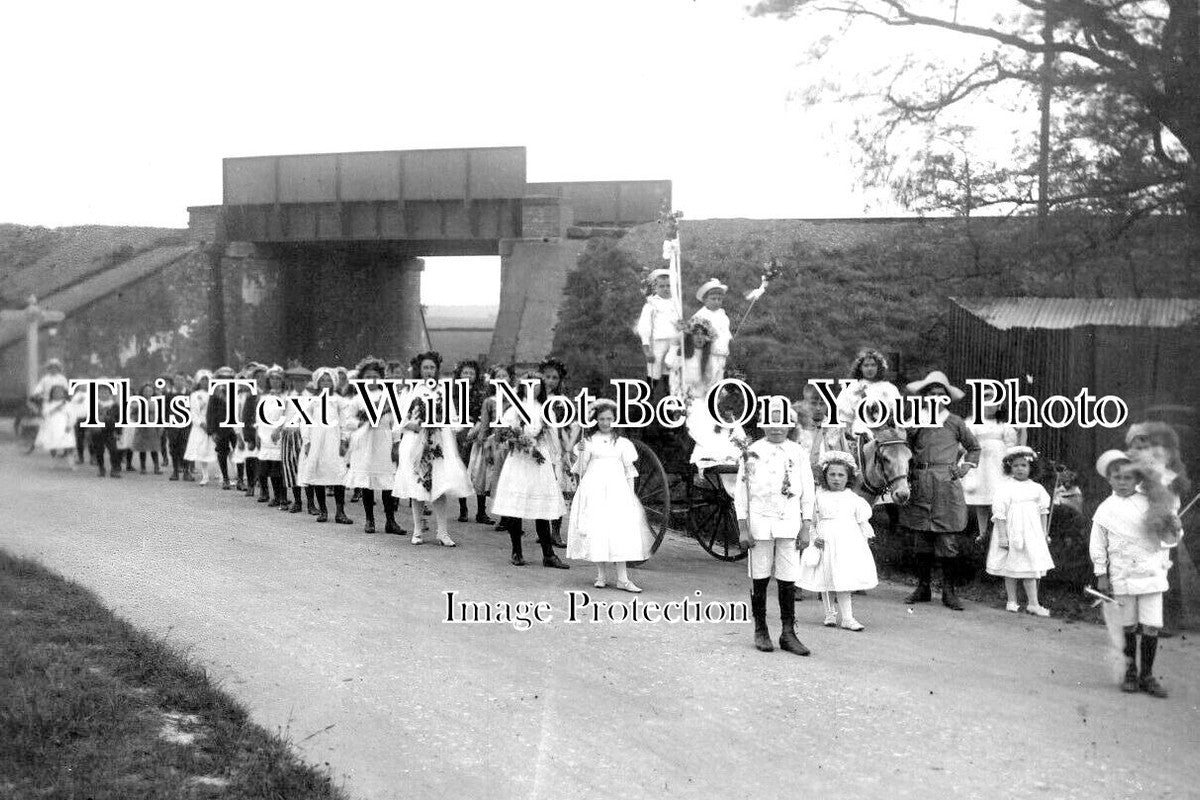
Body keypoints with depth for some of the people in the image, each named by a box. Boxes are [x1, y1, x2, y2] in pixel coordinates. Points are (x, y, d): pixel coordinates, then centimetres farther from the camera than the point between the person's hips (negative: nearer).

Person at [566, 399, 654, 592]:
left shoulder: (622, 443, 9)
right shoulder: (589, 441, 6)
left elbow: (629, 471, 11)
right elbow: (581, 470, 5)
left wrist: (631, 494, 5)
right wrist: (582, 452, -9)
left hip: (617, 490, 1)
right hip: (593, 489, 0)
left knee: (620, 530, -8)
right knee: (596, 530, -4)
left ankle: (622, 578, -9)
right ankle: (600, 575, 6)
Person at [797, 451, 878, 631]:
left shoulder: (853, 499, 6)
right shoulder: (819, 497, 3)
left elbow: (862, 522, 11)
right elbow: (812, 521, 6)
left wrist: (868, 535, 2)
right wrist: (814, 538, -5)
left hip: (848, 542, 0)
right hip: (825, 542, 0)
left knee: (845, 580, -4)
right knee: (826, 579, 6)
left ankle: (847, 617, -1)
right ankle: (830, 613, 21)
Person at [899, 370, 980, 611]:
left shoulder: (955, 422, 5)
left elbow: (974, 447, 18)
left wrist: (965, 467, 4)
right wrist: (909, 474, 1)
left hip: (947, 485, -2)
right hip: (920, 486, 2)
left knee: (949, 540, -3)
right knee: (921, 538, 6)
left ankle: (948, 591, 4)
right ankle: (923, 587, 16)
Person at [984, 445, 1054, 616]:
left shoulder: (1036, 488, 6)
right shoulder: (1004, 488, -8)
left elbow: (1043, 511, 13)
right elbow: (999, 513, -10)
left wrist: (1044, 534, 11)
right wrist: (1002, 536, -14)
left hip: (1032, 534, 4)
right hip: (1012, 533, -4)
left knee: (1031, 569, 4)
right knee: (1010, 567, 4)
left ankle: (1033, 603, 11)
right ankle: (1012, 601, 15)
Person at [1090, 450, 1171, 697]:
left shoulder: (1150, 504, 1)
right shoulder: (1105, 509, 0)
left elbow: (1162, 535, 11)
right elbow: (1097, 544, 4)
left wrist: (1164, 563, 11)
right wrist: (1101, 574, 2)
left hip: (1151, 573, 0)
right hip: (1122, 577, 0)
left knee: (1151, 626, -3)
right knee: (1128, 626, 7)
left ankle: (1147, 675, 8)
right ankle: (1130, 672, 21)